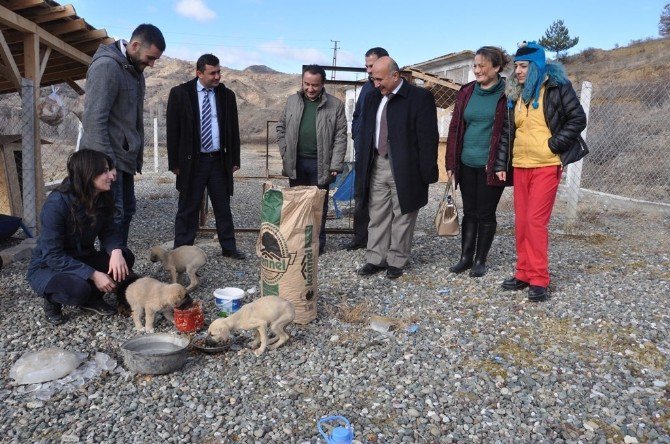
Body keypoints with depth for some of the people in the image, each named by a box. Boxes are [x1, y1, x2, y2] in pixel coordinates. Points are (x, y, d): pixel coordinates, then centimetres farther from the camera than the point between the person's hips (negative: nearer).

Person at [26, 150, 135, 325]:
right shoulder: (57, 203, -29)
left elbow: (109, 231, -5)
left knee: (125, 257, -18)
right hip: (47, 267, -6)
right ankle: (52, 299, 0)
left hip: (81, 261, 6)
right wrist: (93, 274, -34)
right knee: (78, 288, -36)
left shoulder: (103, 198, -10)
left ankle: (92, 298, 6)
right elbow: (52, 255, -28)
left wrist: (116, 251, -29)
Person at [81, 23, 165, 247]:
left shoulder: (135, 70, 13)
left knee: (126, 212, 12)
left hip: (124, 157, 9)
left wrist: (137, 157, 13)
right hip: (107, 158, -9)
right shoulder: (106, 66, -15)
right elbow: (94, 119, -20)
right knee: (114, 215, -9)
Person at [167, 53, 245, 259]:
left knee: (223, 207, 10)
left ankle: (228, 247, 20)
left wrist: (235, 159, 6)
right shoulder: (180, 94, -3)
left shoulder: (227, 95, 5)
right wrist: (174, 162, -5)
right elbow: (173, 130, -2)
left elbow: (233, 129, 9)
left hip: (219, 160, 3)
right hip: (192, 161, -2)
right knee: (188, 208, 5)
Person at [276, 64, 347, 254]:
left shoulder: (335, 105, -2)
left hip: (320, 164, -3)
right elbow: (281, 127, 14)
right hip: (296, 162, 3)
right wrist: (285, 153, 3)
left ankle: (318, 243, 17)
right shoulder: (292, 100, 7)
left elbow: (341, 137, -4)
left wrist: (336, 165, -10)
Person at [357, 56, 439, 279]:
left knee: (402, 217, 5)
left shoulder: (420, 97, -9)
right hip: (377, 166, 6)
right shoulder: (372, 98, 10)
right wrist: (364, 166, 11)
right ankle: (376, 259, 20)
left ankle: (396, 261, 17)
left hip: (405, 169, -5)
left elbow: (428, 138, -11)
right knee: (377, 216, 10)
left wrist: (427, 173, -13)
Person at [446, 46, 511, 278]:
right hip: (467, 164, 4)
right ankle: (466, 257, 23)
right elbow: (455, 127, 7)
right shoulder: (467, 92, 7)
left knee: (485, 213, 6)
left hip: (491, 166, -4)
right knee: (469, 211, 12)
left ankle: (480, 260, 20)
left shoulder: (506, 94, -7)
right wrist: (451, 162, 4)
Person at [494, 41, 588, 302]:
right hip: (520, 165, 6)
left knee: (536, 221, -9)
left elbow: (578, 119, -6)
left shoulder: (557, 87, -4)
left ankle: (539, 279, 0)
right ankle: (524, 273, 17)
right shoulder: (515, 94, 12)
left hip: (547, 165, -6)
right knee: (521, 221, 7)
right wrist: (501, 163, 9)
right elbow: (507, 131, 13)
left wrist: (554, 144, -13)